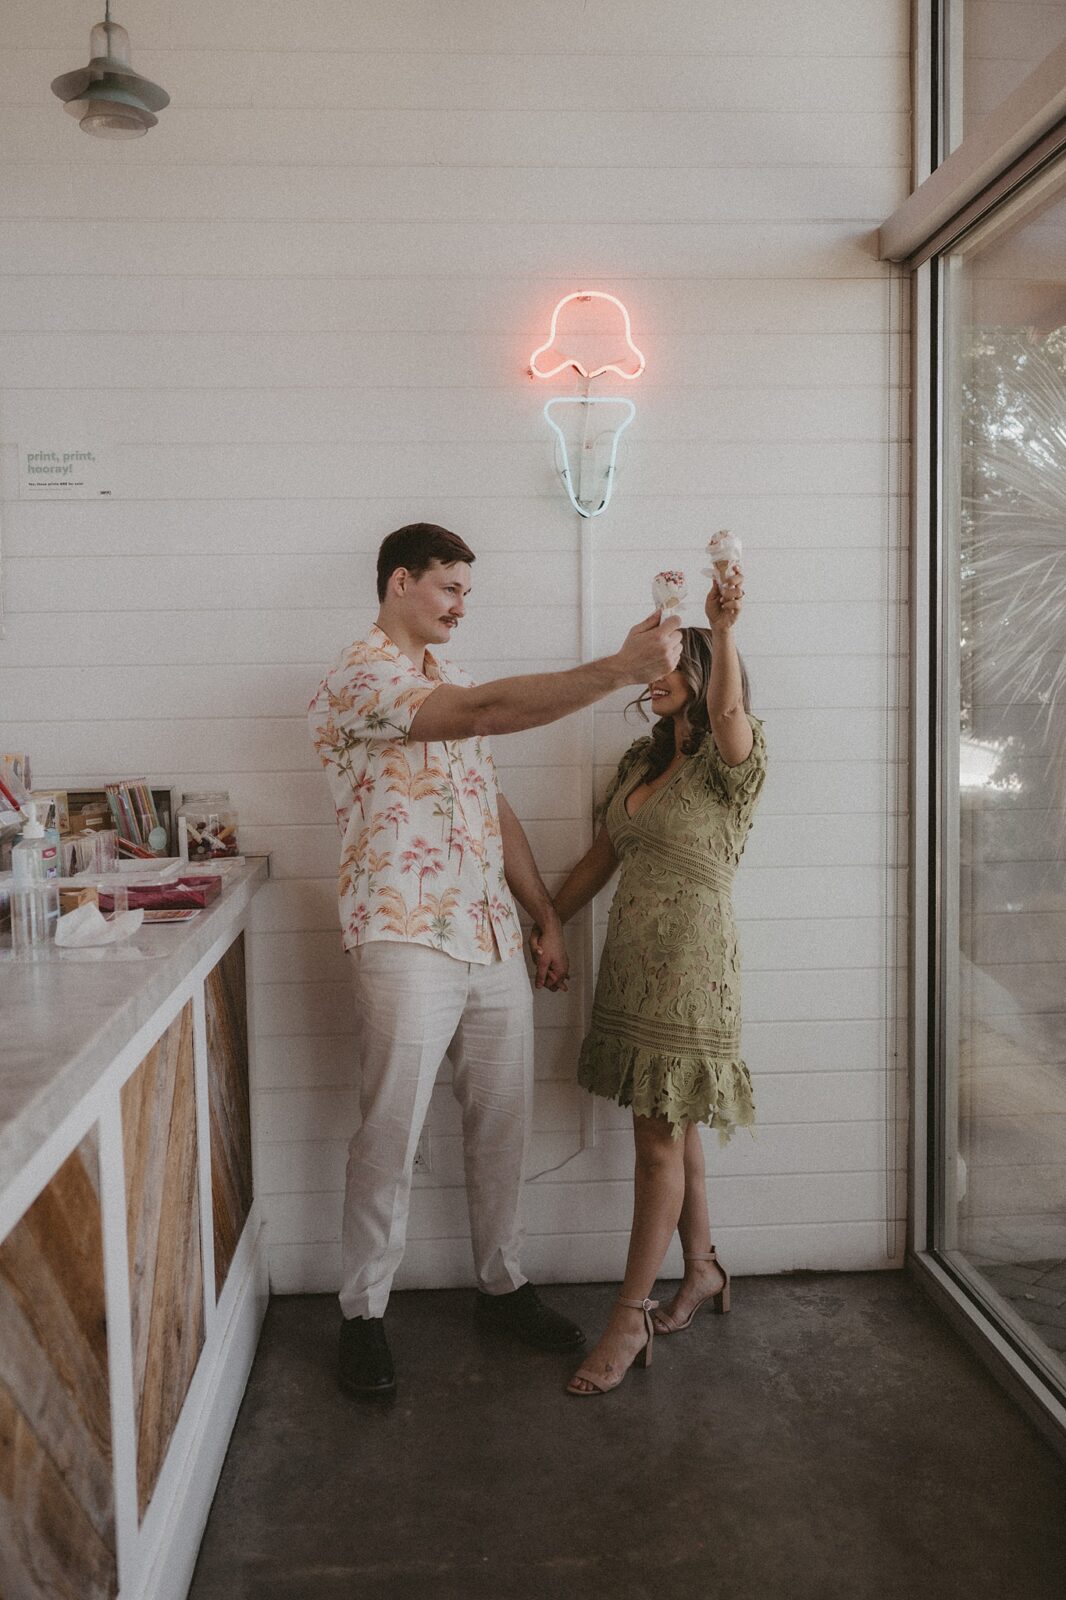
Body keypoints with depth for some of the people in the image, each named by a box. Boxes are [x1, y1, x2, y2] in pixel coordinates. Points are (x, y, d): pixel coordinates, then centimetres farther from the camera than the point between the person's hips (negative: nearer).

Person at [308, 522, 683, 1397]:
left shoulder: (450, 682, 20)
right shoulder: (359, 676, -9)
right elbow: (490, 711, -24)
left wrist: (547, 917, 16)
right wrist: (620, 667, -25)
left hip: (493, 939, 8)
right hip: (406, 942, -8)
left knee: (503, 1121, 13)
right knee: (391, 1135, 0)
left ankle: (502, 1283, 29)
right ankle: (364, 1314, 16)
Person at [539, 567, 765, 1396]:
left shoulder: (729, 762, -8)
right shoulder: (641, 761, 13)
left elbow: (728, 709, -34)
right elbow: (602, 857, 18)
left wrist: (723, 628, -39)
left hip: (689, 967, -7)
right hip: (631, 961, 8)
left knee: (661, 1140, -2)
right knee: (670, 1128, 17)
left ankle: (630, 1319, 7)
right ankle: (703, 1268, 34)